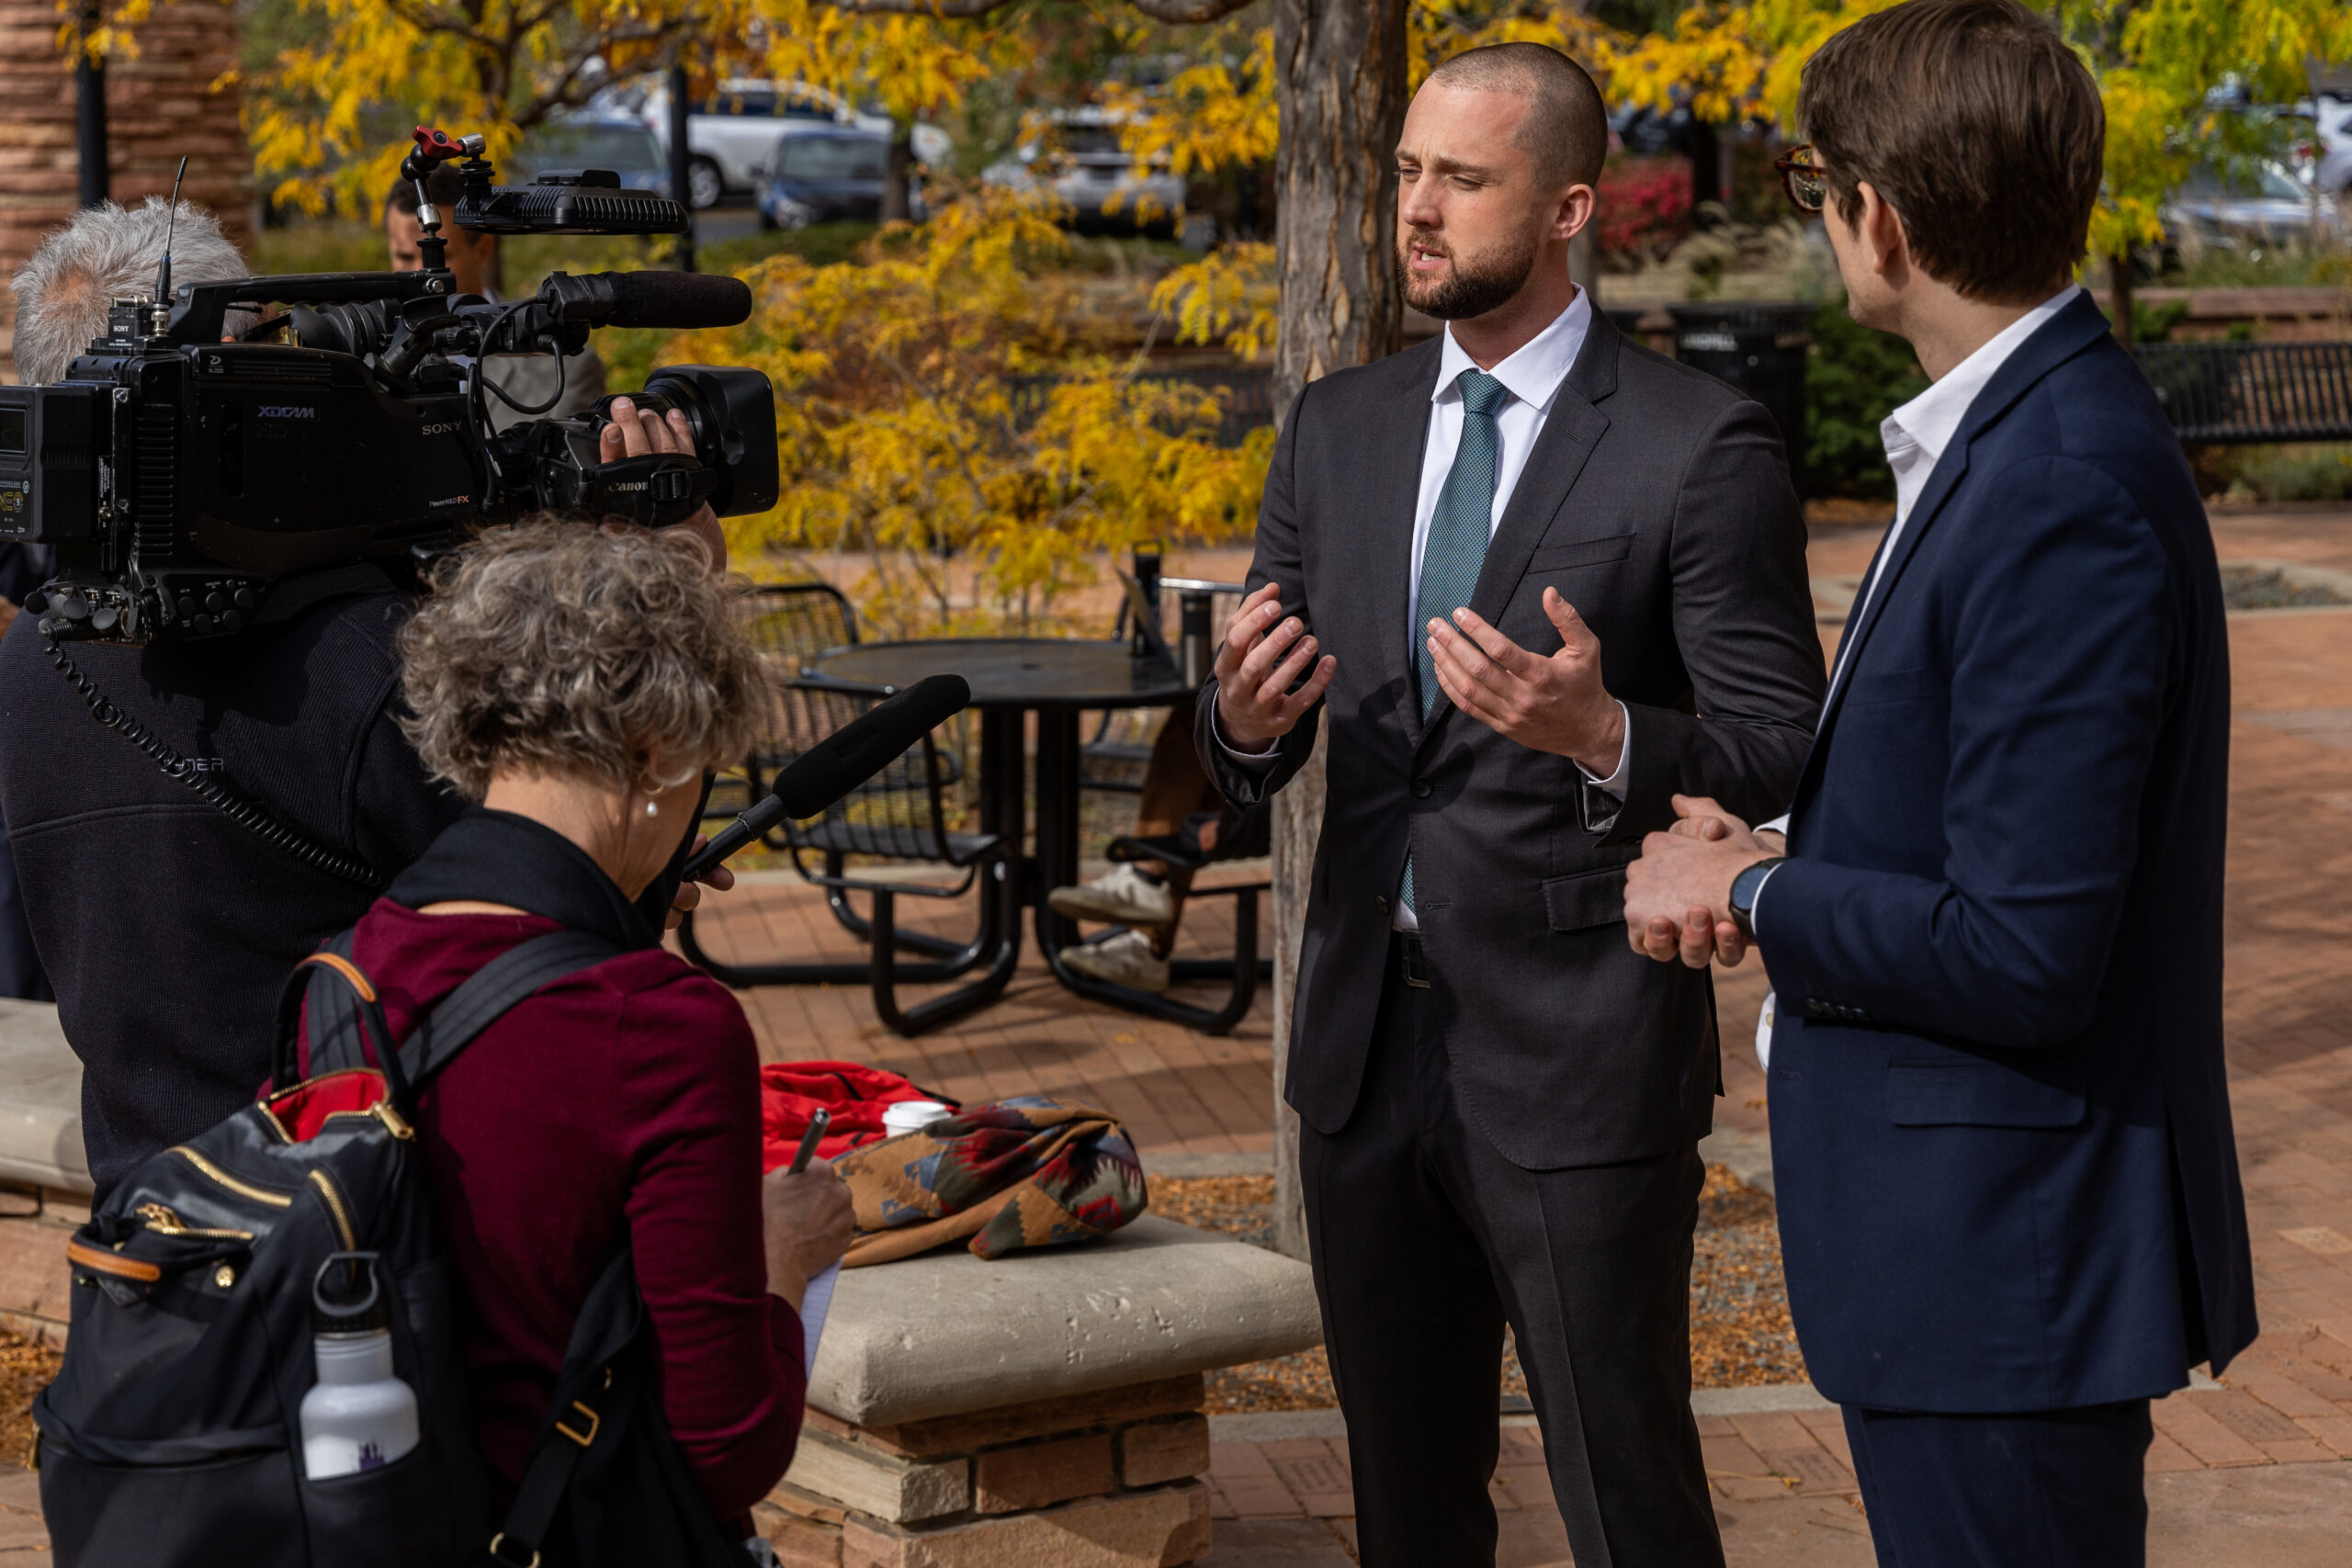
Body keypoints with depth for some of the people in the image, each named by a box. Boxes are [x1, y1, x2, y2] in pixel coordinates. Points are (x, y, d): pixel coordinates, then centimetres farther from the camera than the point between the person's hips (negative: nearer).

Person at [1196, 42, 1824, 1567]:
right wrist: (1246, 717, -13)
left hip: (1576, 1056, -5)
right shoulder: (1339, 428, 8)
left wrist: (1601, 737, -29)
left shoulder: (1700, 448, -10)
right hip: (1366, 1041, 6)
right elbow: (1253, 755, 11)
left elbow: (1785, 757, -11)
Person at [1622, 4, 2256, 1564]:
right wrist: (1784, 857, 1)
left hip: (2007, 1256, -10)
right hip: (1973, 1223, 10)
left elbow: (2024, 956, -25)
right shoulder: (2025, 434, 9)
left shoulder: (2071, 490, -23)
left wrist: (1751, 893, -11)